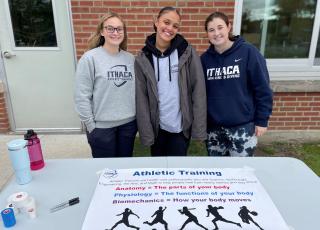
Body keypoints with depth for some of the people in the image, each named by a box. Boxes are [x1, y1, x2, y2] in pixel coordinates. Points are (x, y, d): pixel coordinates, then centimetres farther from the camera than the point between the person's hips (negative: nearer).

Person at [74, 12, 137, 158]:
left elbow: (136, 90, 8)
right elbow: (82, 97, -11)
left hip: (129, 123, 4)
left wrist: (137, 117, 5)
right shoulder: (90, 58, -11)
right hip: (102, 126, -4)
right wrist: (90, 125, -10)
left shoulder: (130, 58, 3)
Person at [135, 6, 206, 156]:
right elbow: (141, 98, -3)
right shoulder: (143, 59, -2)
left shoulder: (187, 53, -6)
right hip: (157, 127, 2)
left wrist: (199, 128, -11)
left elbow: (198, 90, -8)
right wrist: (146, 132, -6)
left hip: (182, 126, -1)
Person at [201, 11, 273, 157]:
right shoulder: (205, 58, 2)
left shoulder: (248, 52, -9)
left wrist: (262, 120, -7)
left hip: (243, 126, -3)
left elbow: (262, 89, -6)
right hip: (213, 128, 4)